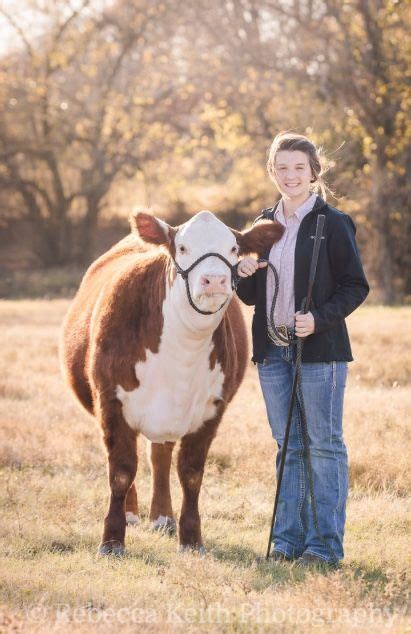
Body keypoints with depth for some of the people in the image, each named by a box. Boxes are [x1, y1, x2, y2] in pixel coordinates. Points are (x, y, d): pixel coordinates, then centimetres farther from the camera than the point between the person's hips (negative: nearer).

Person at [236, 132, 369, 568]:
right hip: (273, 351, 6)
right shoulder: (265, 224, 12)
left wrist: (320, 318, -20)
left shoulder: (333, 223, -6)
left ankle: (325, 545, 3)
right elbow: (252, 296, 17)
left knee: (324, 446, -1)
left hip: (320, 350, -6)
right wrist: (244, 275, -5)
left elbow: (356, 286, -6)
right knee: (288, 447, 11)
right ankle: (289, 540, 16)